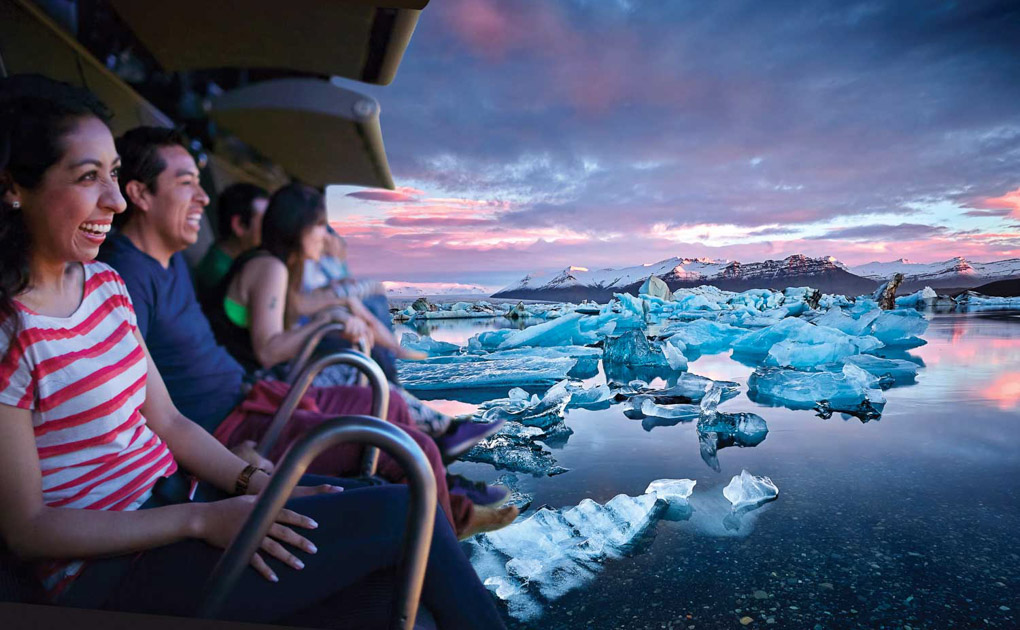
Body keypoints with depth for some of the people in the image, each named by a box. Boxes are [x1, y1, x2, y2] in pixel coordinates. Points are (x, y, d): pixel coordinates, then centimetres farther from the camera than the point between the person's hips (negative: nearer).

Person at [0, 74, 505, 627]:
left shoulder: (103, 282, 7)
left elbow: (167, 422, 8)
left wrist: (260, 486, -4)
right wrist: (203, 519, -19)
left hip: (167, 507, 7)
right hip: (107, 570, -6)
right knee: (404, 516, -16)